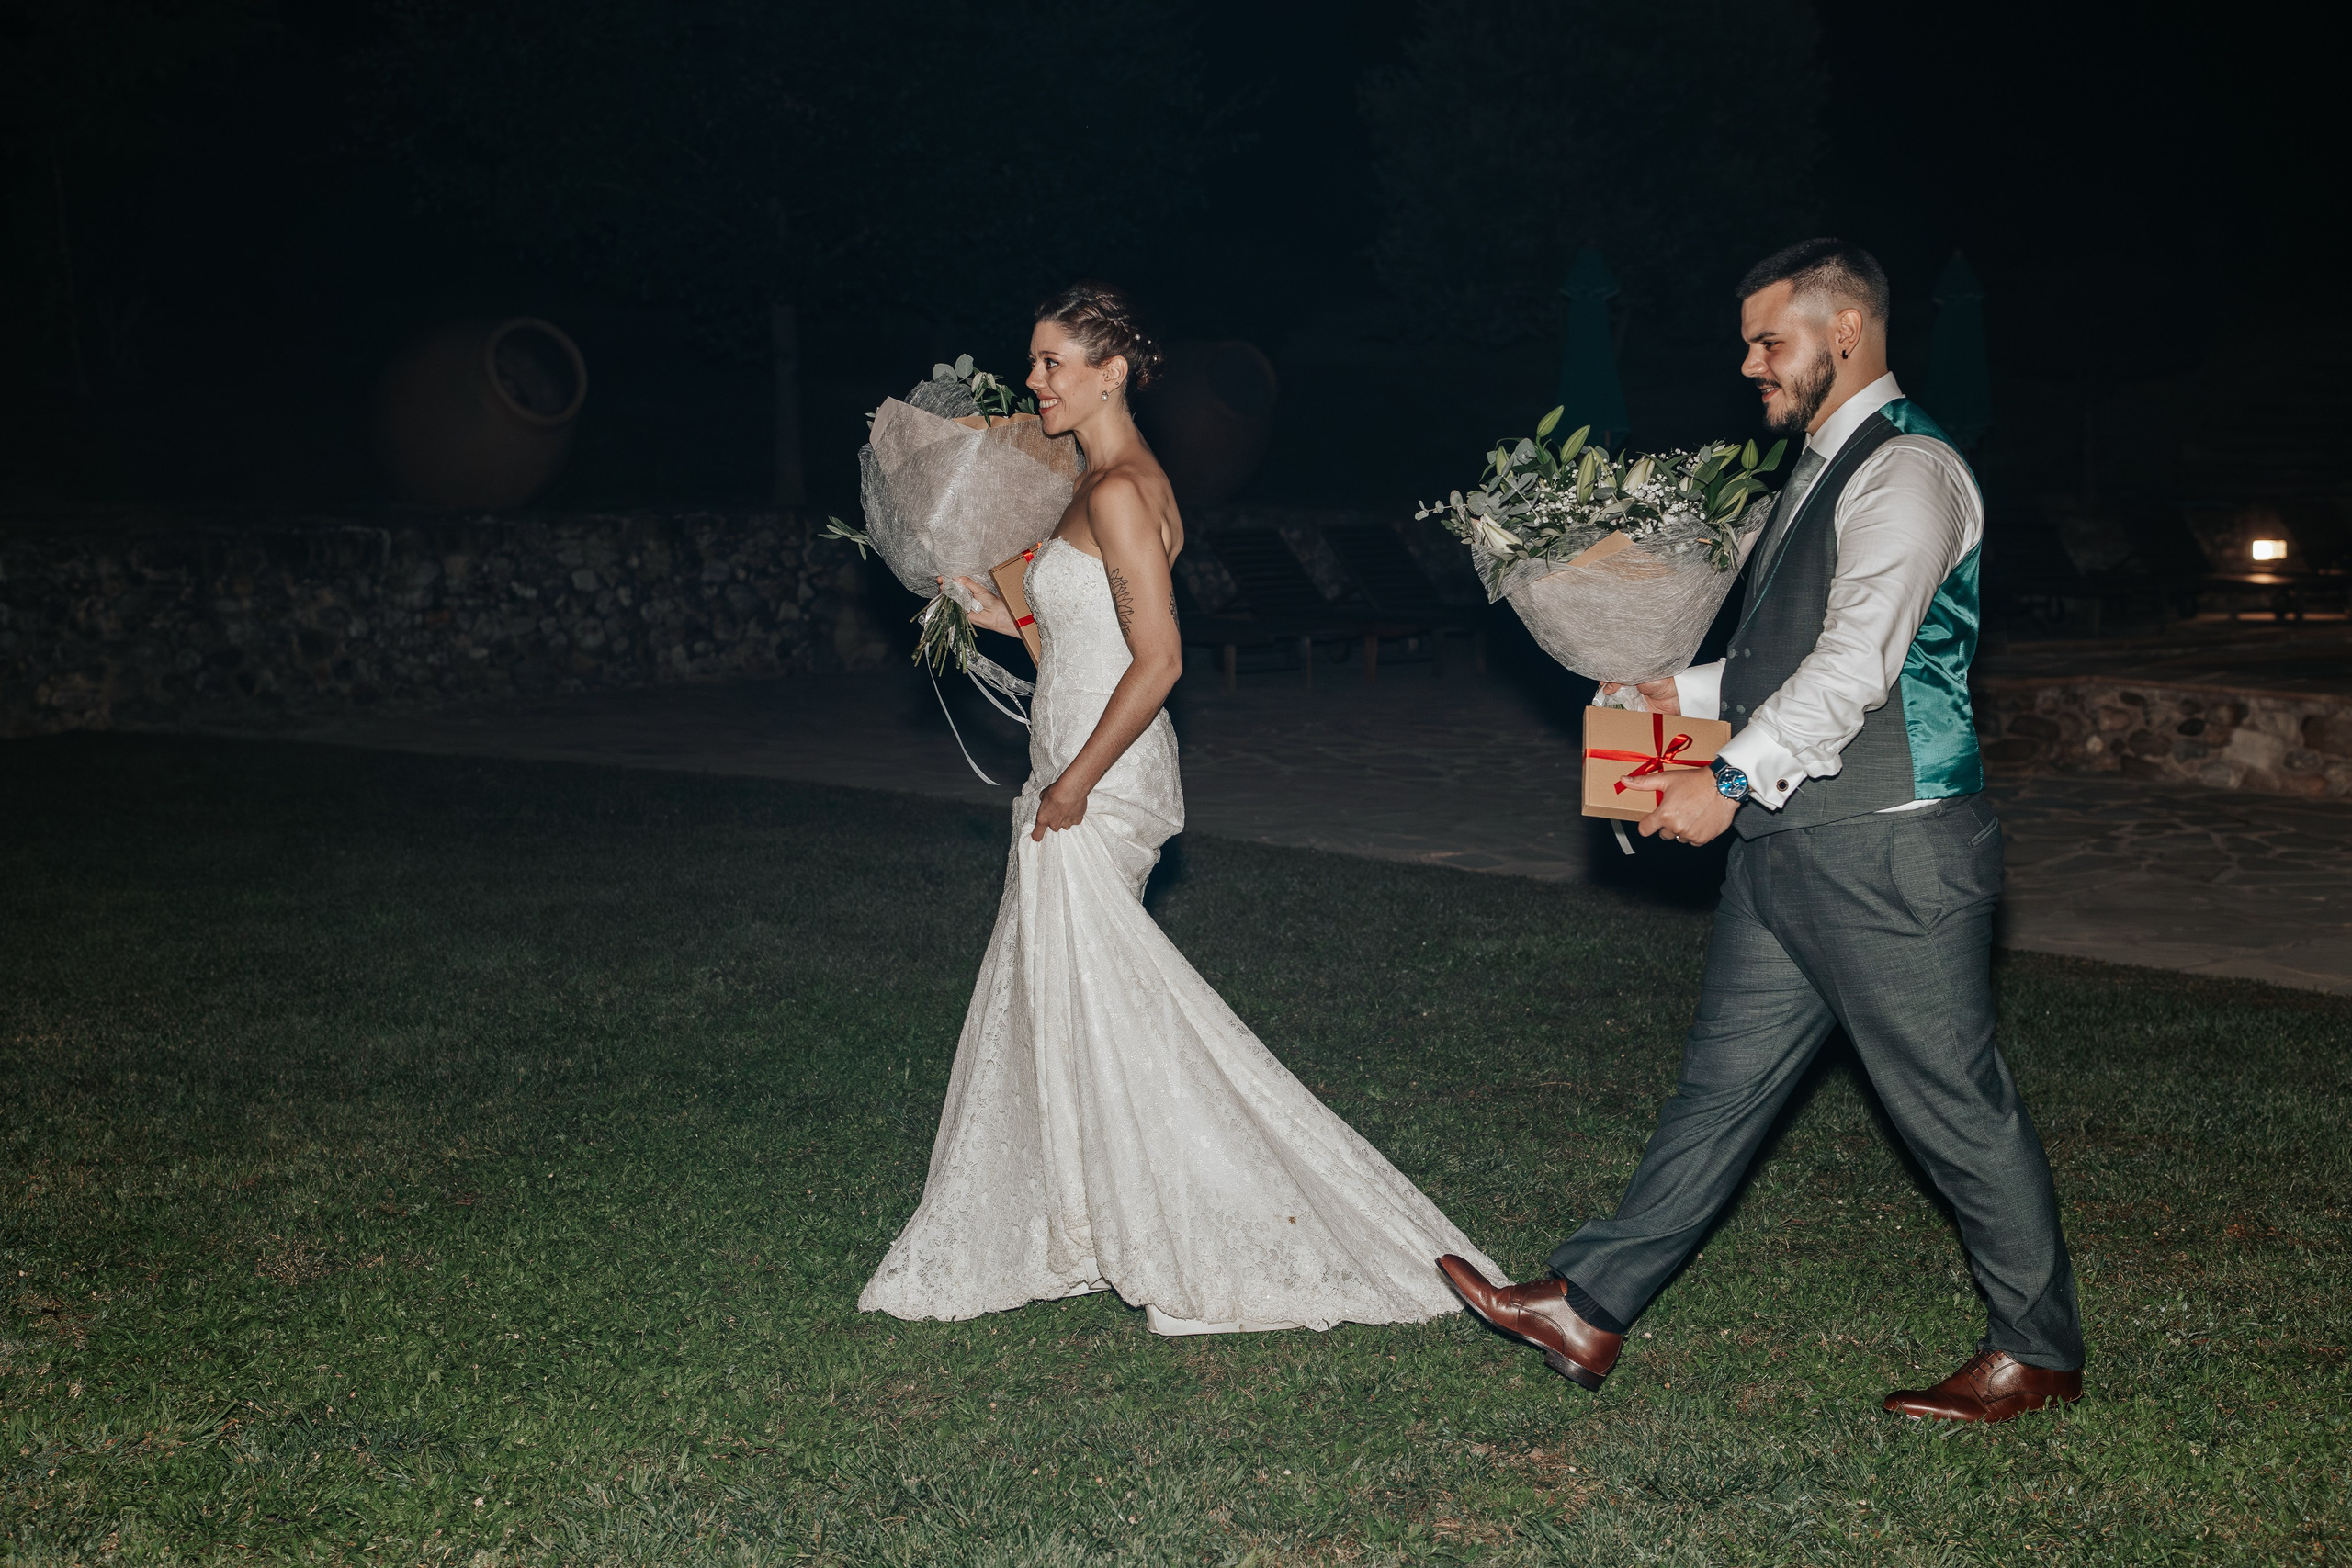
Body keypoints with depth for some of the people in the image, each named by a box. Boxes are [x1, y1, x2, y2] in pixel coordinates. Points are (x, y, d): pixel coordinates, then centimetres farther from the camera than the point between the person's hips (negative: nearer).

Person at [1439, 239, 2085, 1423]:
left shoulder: (1904, 471, -14)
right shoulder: (1823, 470, 17)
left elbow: (1856, 662, -23)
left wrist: (1734, 780, -21)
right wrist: (1693, 694, 12)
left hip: (1889, 853, -9)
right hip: (1792, 844, 10)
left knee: (1953, 1105, 2)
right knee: (1722, 1081, 12)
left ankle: (2037, 1351, 19)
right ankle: (1589, 1309, 17)